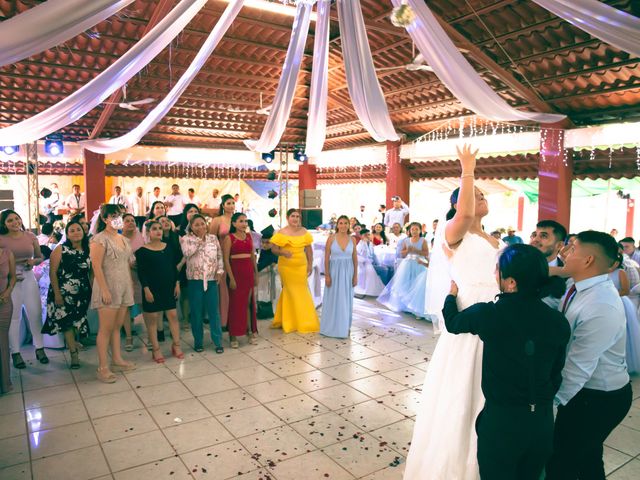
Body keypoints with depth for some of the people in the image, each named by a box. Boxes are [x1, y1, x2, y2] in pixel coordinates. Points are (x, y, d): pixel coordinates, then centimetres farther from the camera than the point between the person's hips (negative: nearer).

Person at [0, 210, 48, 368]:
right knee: (14, 316, 4)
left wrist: (34, 261, -8)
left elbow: (40, 257, 13)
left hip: (29, 277, 3)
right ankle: (15, 353, 15)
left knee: (35, 313, 4)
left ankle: (39, 348, 17)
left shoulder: (30, 236, 5)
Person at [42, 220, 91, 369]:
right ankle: (74, 354, 11)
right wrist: (57, 293, -15)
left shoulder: (88, 250, 2)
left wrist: (91, 291, 1)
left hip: (83, 293, 3)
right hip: (64, 293, -3)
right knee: (66, 322, 2)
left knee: (78, 321, 10)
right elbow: (52, 273, -10)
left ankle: (72, 343, 31)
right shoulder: (60, 249, -7)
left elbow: (91, 273, 6)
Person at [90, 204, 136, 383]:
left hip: (124, 288, 7)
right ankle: (103, 367, 5)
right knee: (106, 328, -2)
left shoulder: (123, 239, 13)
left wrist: (131, 285, 13)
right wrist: (104, 290, -19)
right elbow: (96, 266, -15)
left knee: (117, 326, 13)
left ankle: (117, 360, 23)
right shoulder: (100, 239, -10)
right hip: (108, 288, -7)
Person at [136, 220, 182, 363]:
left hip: (169, 287, 4)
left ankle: (176, 345, 16)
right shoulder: (142, 250, -6)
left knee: (173, 315, 5)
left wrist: (177, 284, 4)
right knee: (152, 318, 3)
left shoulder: (169, 247, 6)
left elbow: (174, 267, 10)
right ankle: (155, 349, 13)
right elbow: (141, 272, -8)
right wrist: (146, 289, -14)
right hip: (152, 289, -4)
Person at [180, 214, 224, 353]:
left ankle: (218, 341, 13)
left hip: (211, 279, 2)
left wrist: (220, 271, -2)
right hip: (195, 279, -1)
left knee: (214, 311, 4)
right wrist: (199, 239, -12)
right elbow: (187, 253, -18)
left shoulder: (213, 238, 8)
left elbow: (219, 256, 9)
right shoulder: (186, 239, 0)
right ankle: (198, 341, 21)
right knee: (196, 312, 6)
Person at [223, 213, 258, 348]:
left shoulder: (249, 236, 9)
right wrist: (231, 278, -15)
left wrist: (255, 274, 12)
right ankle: (233, 335, 11)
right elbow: (226, 259, -9)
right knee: (235, 303, 2)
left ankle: (250, 331, 20)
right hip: (235, 271, -4)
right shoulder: (229, 238, -6)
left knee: (249, 302, 9)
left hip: (248, 272, 4)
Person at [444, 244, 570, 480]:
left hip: (502, 418, -4)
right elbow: (556, 373, 3)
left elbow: (453, 323, 2)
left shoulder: (489, 314, -18)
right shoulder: (559, 321, -7)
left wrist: (452, 295, 20)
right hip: (543, 419, 4)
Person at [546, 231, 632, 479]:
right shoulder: (580, 288, -4)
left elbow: (579, 366, -27)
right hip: (586, 390, 8)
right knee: (588, 458, 26)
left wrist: (550, 400, -17)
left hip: (599, 400, -8)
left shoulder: (601, 308, -31)